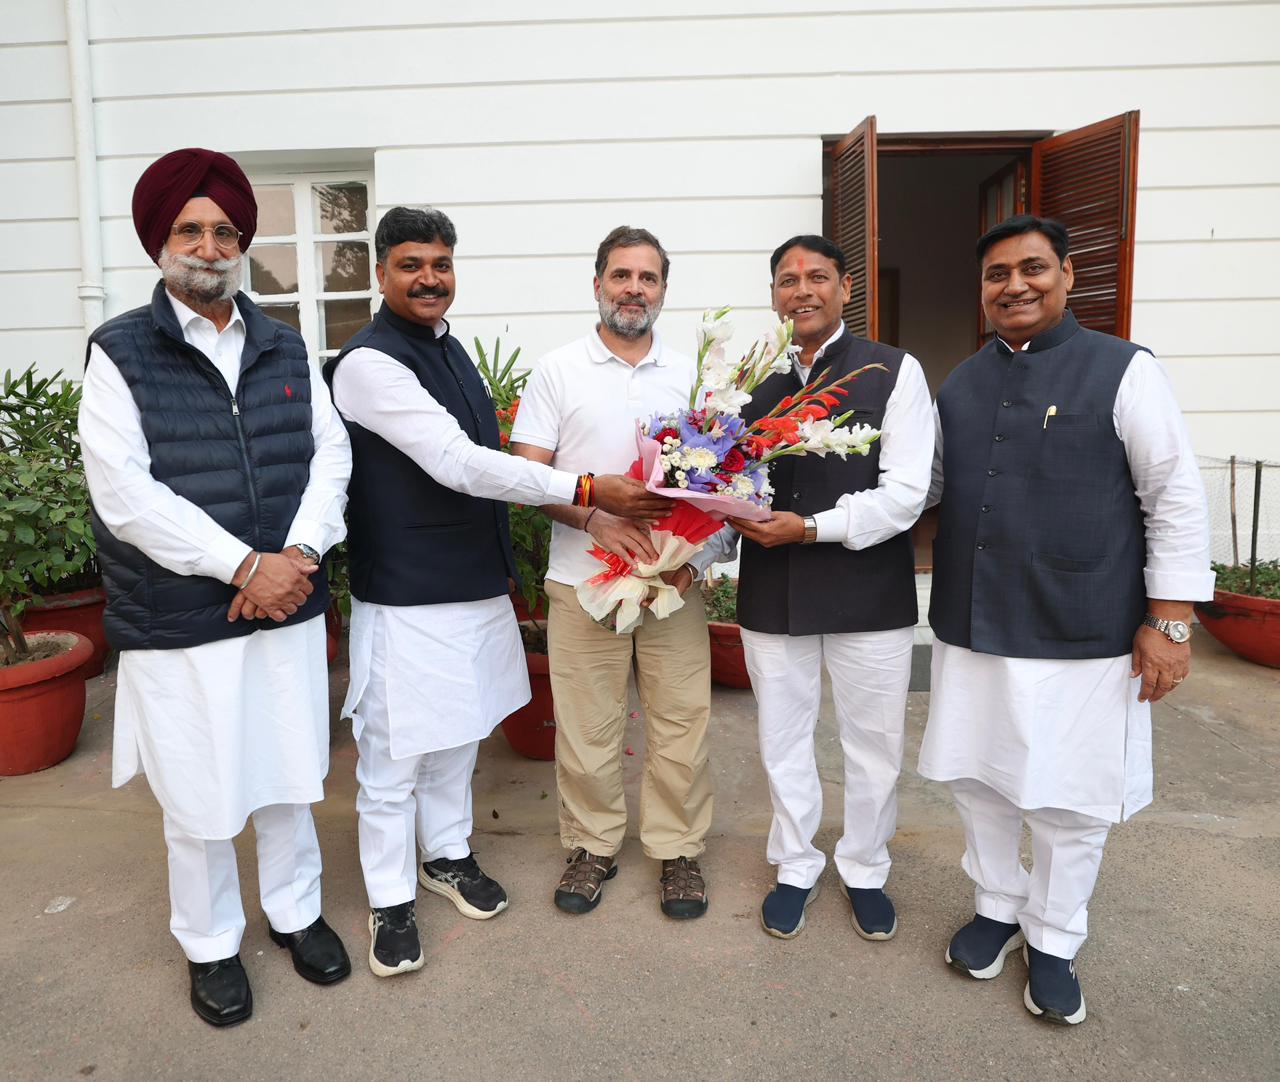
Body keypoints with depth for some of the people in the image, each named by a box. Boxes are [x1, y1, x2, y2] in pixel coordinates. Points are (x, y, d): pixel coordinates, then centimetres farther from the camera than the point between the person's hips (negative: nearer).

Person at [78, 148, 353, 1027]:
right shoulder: (121, 353, -4)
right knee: (200, 799, 10)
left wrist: (298, 555, -10)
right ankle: (212, 945, 33)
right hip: (179, 623, -3)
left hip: (288, 607, 3)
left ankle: (295, 911, 38)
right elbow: (126, 495, -13)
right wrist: (244, 566, -17)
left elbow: (330, 454, 5)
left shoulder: (286, 348, 8)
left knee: (289, 775, 16)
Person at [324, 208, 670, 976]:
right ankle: (391, 899, 24)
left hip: (474, 582, 8)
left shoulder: (448, 346, 11)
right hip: (407, 596, -8)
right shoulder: (369, 362, -16)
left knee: (458, 734, 20)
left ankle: (447, 854, 40)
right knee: (395, 751, 5)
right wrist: (587, 491, -25)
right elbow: (456, 464, -25)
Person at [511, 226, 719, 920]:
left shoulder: (688, 374, 11)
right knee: (586, 725, 7)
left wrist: (693, 556, -6)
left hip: (674, 581, 2)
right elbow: (527, 474, -1)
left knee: (681, 721, 6)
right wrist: (596, 517, -17)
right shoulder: (557, 370, 4)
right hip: (582, 581, -1)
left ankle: (678, 849, 24)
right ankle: (592, 845, 26)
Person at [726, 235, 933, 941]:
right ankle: (795, 868, 38)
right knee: (782, 738, 15)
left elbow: (905, 493, -12)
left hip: (867, 591, -2)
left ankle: (864, 870, 37)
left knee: (872, 743, 13)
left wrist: (812, 527, -21)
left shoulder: (894, 371, -4)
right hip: (772, 592, 3)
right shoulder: (755, 379, 7)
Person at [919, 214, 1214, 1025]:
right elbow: (925, 485, 15)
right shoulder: (962, 384, 9)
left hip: (1083, 638, -4)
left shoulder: (1124, 371, -6)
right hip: (972, 628, 4)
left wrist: (1169, 620, -10)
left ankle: (1054, 942, 32)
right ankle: (998, 907, 40)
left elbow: (1176, 497, -7)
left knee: (1070, 801, 9)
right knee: (980, 778, 16)